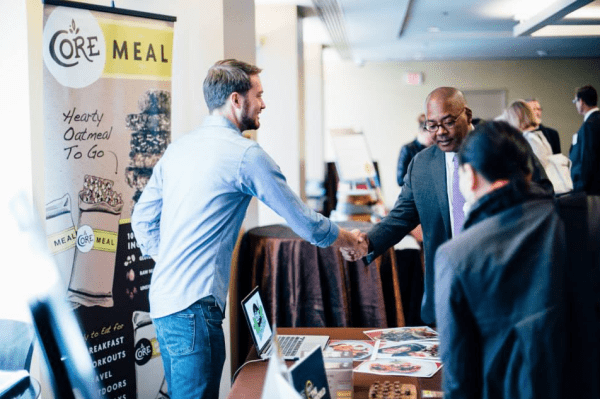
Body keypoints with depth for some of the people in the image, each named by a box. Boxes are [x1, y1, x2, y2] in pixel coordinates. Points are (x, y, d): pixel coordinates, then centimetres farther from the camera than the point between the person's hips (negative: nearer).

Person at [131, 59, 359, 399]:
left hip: (163, 299, 9)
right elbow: (304, 222, -4)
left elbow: (142, 219, 18)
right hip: (194, 304, -9)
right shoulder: (245, 154, -10)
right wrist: (348, 239, 14)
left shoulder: (177, 149, 13)